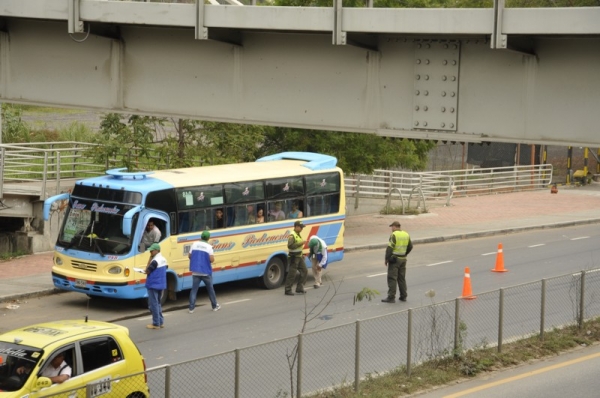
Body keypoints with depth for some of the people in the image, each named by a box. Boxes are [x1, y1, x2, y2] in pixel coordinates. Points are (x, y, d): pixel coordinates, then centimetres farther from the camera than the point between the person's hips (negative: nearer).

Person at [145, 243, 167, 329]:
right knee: (158, 303, 18)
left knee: (153, 304, -2)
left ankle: (156, 324, -1)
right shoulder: (163, 259, 10)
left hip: (153, 285, -9)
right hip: (161, 285, 9)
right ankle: (161, 322, 19)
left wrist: (150, 258, -12)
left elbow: (147, 271, -15)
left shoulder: (155, 261, -20)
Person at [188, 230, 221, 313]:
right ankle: (215, 306, 23)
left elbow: (189, 256, 6)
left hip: (195, 271, 2)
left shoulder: (194, 244, 1)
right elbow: (212, 259, -14)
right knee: (210, 289, 14)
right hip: (206, 272, -2)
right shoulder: (209, 247, -9)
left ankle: (191, 308, -3)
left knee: (194, 289, 4)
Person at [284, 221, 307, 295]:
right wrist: (300, 243, -26)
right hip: (294, 257, -10)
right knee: (292, 274, -6)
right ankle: (288, 290, 0)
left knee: (304, 271, 9)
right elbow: (290, 246, -26)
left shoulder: (298, 235, 14)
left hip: (299, 257, 10)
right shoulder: (292, 236, -16)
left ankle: (299, 288, 15)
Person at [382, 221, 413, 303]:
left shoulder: (394, 235, -15)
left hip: (394, 259, -7)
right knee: (402, 278, 14)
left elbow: (390, 248, -18)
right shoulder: (406, 235, 6)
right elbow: (410, 247, 14)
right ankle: (403, 296, 15)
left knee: (392, 278, -4)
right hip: (403, 259, 7)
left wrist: (386, 259, -10)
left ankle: (391, 297, -6)